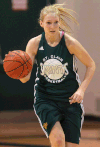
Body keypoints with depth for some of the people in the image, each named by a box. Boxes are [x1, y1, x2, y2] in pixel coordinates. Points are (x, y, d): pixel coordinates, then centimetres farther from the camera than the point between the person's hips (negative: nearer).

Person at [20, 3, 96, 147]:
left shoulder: (70, 42, -11)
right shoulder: (34, 44, -8)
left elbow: (91, 65, 2)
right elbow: (25, 78, -8)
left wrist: (81, 89, -10)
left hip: (70, 99, 0)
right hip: (45, 98, 0)